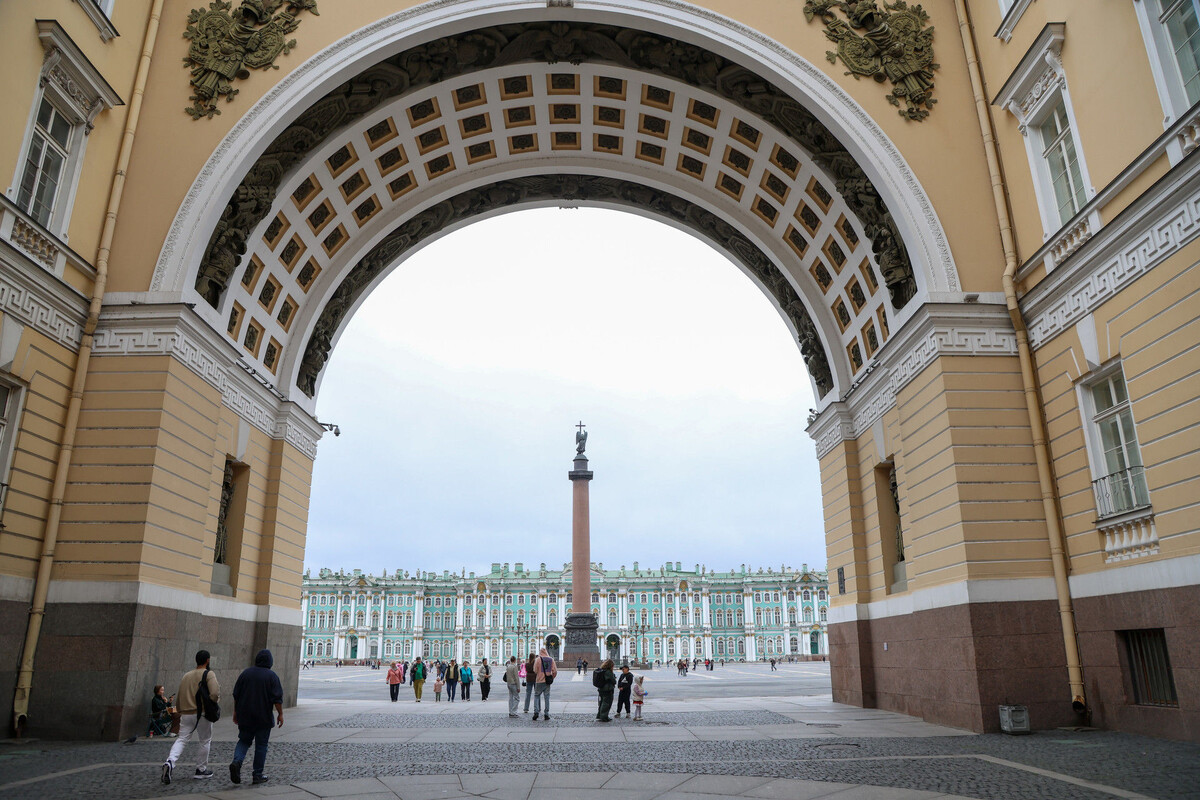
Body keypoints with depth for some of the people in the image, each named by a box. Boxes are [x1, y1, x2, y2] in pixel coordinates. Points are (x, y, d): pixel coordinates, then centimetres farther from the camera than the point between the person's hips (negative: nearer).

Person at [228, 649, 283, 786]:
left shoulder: (245, 672, 3)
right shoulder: (272, 676, -8)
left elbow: (236, 695, 7)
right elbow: (277, 698, -10)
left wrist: (236, 711, 16)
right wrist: (280, 714, -1)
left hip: (245, 716, 3)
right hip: (263, 718, -3)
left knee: (244, 740, 15)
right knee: (261, 745, 7)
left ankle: (236, 762, -10)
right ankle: (257, 775, 10)